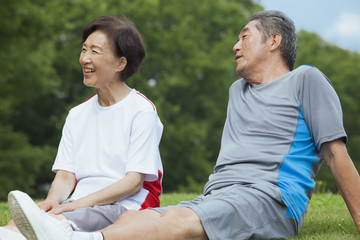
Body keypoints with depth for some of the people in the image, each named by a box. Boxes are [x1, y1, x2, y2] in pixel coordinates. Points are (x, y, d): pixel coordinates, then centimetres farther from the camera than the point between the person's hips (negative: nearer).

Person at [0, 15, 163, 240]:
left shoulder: (142, 110, 0)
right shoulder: (77, 114, 20)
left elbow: (134, 182, -8)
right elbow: (66, 175, 13)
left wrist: (82, 203, -20)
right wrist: (53, 200, -12)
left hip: (124, 207, -5)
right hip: (80, 205, 5)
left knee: (56, 222, -35)